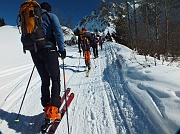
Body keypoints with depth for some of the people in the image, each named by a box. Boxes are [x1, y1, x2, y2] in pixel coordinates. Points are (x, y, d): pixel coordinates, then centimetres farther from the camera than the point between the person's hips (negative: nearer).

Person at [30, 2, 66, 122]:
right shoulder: (51, 16, 7)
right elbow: (58, 32, -9)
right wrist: (62, 49, -10)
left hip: (34, 52, 5)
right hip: (48, 50, -5)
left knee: (45, 80, 14)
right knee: (55, 79, -1)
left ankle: (47, 107, 14)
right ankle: (53, 109, -13)